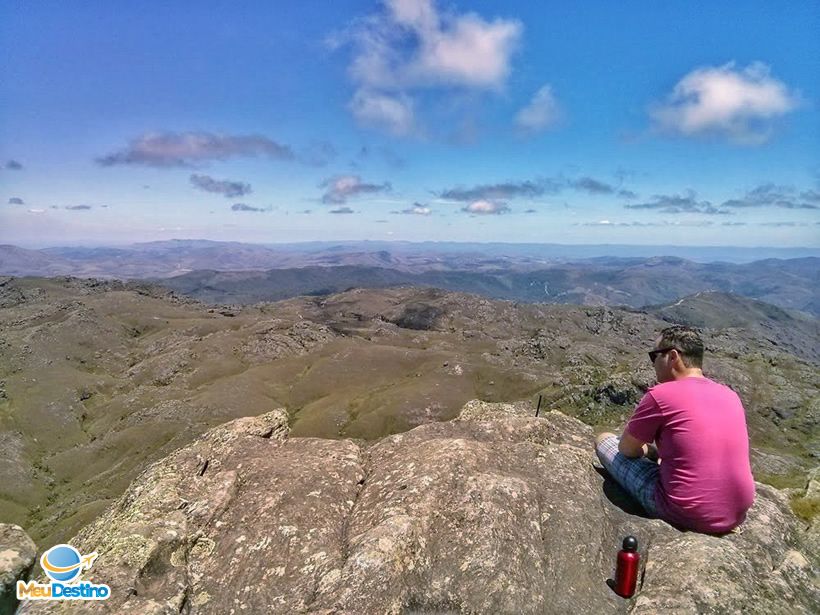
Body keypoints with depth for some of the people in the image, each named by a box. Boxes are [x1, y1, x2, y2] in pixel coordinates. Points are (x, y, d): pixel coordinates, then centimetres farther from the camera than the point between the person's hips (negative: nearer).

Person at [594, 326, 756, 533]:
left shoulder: (661, 394, -15)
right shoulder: (730, 395, 5)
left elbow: (626, 449, -3)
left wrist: (647, 450, 17)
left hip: (684, 515, -7)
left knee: (603, 440, 7)